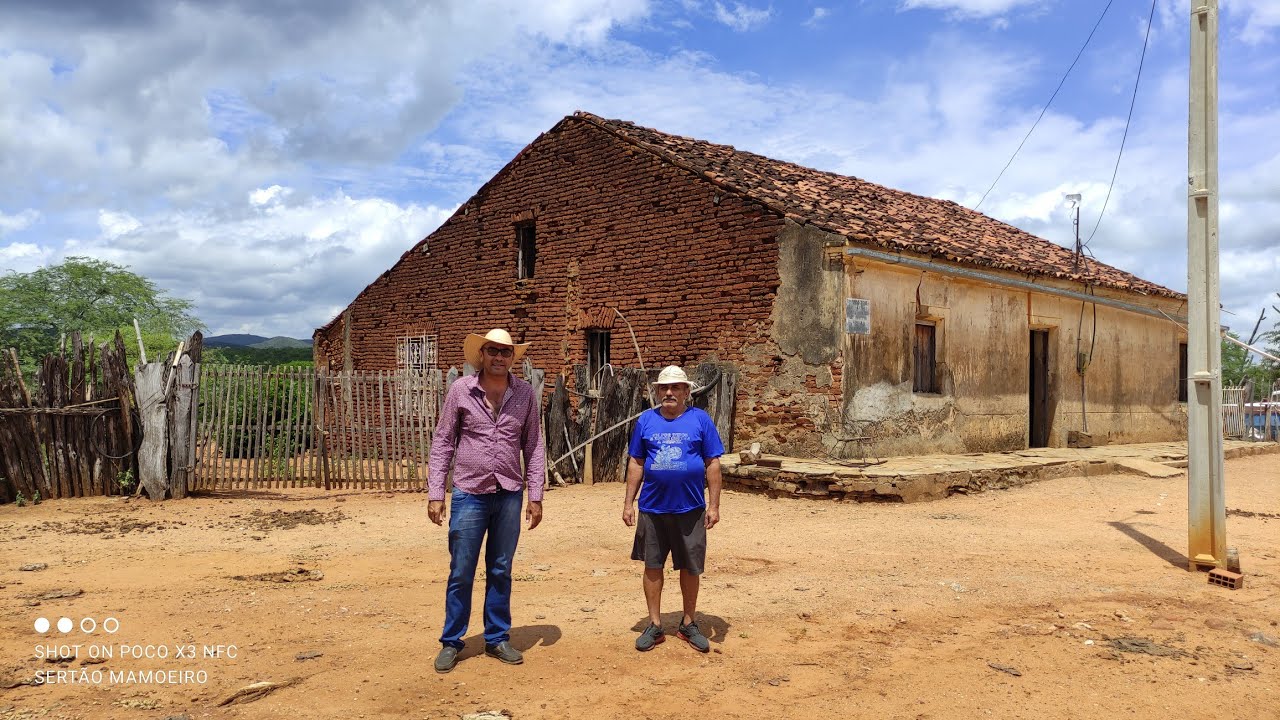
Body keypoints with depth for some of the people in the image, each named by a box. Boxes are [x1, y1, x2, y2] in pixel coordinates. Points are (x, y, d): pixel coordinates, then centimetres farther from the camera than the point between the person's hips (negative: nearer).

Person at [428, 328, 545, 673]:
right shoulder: (461, 389, -4)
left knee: (501, 572, 12)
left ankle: (497, 639, 26)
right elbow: (442, 442, 0)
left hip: (509, 496, 2)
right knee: (461, 573, 6)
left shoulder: (525, 393, 0)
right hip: (469, 494, -1)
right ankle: (451, 642, 21)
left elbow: (533, 446, 5)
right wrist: (435, 494, -5)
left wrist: (535, 496, 2)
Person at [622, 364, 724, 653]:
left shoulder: (700, 420, -1)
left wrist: (714, 505, -3)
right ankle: (655, 626, 22)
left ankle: (688, 625, 26)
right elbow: (636, 463, 8)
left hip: (690, 509, -1)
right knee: (652, 566, 8)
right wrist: (629, 502, 4)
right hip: (652, 508, 1)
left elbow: (713, 464, 0)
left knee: (690, 568, 9)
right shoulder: (646, 420, 4)